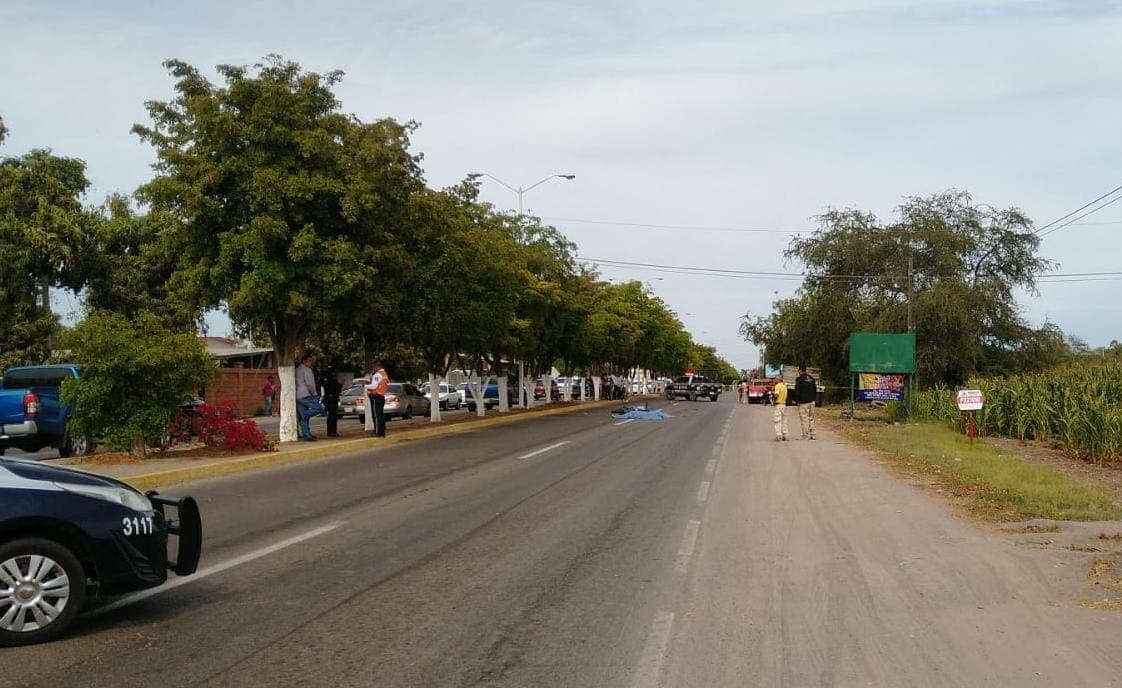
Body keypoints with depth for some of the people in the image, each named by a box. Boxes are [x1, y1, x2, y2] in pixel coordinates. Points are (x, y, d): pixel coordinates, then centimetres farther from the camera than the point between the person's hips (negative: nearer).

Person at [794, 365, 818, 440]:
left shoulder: (799, 379, -11)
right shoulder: (812, 379, 11)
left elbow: (797, 391, -13)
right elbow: (815, 390, 16)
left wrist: (796, 400, -1)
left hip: (803, 402, -7)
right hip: (812, 402, 7)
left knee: (804, 419, -4)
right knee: (811, 418, 13)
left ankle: (806, 436, -6)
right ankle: (812, 435, 15)